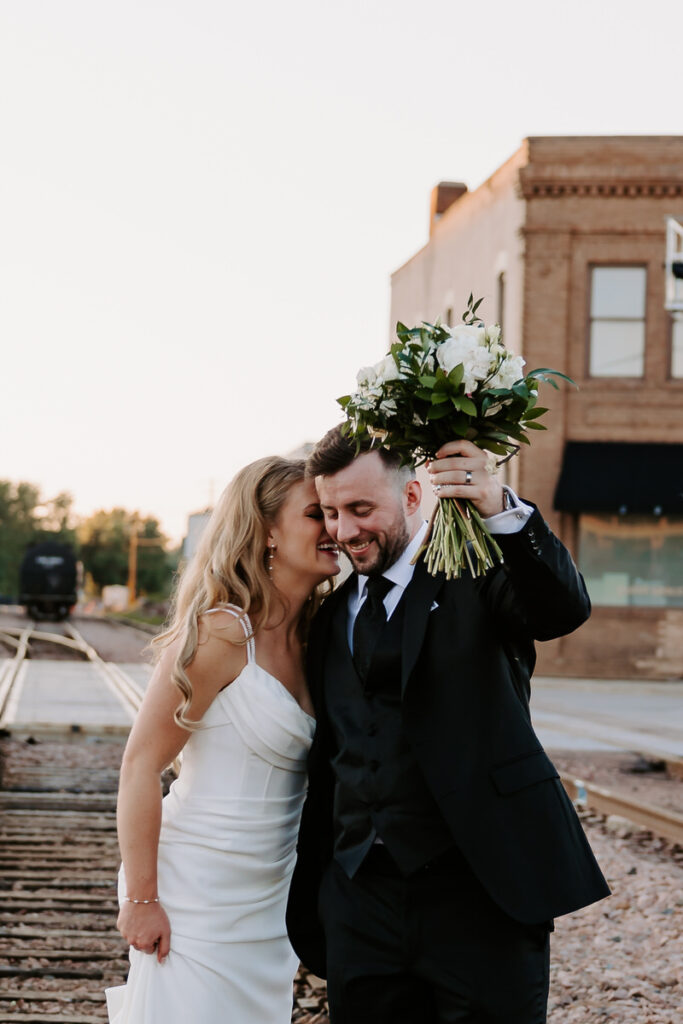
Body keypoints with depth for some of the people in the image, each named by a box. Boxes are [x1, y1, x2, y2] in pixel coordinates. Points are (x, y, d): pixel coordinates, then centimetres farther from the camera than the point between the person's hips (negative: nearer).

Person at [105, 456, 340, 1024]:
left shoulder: (307, 639, 7)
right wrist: (141, 900, -16)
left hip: (266, 902, 7)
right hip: (197, 900, -7)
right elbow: (141, 765, -16)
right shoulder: (222, 632, -16)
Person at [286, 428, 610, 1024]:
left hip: (483, 891, -5)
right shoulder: (332, 617, 16)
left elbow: (564, 610, -21)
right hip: (361, 902, 5)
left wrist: (500, 509, -37)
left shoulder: (477, 569, 0)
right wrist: (307, 900, 18)